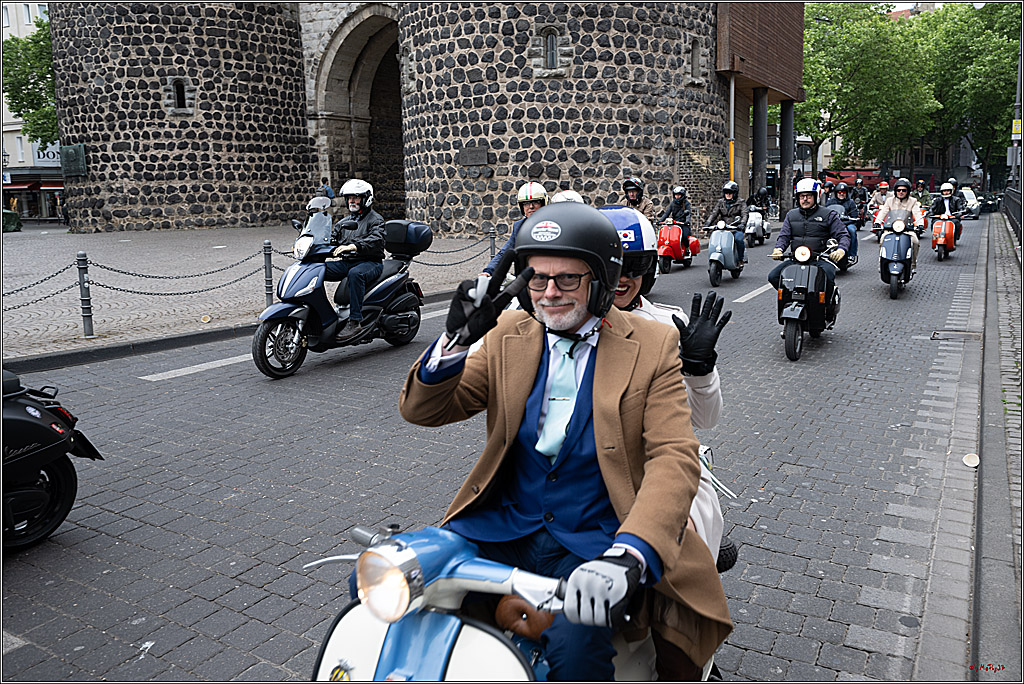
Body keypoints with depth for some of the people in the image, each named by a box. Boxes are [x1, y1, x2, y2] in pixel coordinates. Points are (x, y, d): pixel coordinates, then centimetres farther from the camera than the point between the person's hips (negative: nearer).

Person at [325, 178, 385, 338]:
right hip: (346, 263, 7)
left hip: (370, 262, -7)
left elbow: (376, 240, -20)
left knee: (355, 273, -40)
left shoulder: (375, 219, 1)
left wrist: (353, 246, -35)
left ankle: (355, 321, -41)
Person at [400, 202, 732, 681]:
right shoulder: (509, 336, 5)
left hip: (593, 544, -3)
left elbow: (675, 460, -14)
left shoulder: (651, 347, -4)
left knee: (573, 645, -32)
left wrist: (626, 556, -31)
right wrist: (456, 340, -16)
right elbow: (421, 410, 4)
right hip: (505, 528, 4)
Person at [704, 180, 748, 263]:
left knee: (738, 239, -31)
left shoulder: (741, 203, 6)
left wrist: (742, 224, -27)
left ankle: (742, 257, -12)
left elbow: (745, 214, -7)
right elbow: (714, 213, 7)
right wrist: (707, 223, -9)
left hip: (736, 228, -3)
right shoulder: (721, 202, 16)